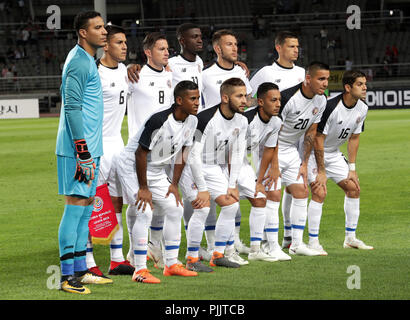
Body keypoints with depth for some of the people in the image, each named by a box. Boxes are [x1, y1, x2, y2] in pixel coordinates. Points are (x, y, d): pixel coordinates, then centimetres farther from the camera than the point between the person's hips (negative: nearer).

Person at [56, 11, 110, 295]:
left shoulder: (87, 60, 18)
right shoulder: (79, 63, -13)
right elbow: (72, 109, -19)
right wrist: (83, 152, -21)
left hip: (90, 147, 10)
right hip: (80, 148, -10)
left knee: (86, 207, 12)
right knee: (76, 206, -8)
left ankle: (80, 271, 17)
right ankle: (67, 276, -6)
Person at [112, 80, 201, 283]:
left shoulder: (191, 121, -5)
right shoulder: (159, 120, -30)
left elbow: (181, 152, 7)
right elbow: (141, 153, -25)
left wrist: (174, 184, 4)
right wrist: (143, 188, -21)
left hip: (156, 171, 9)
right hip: (131, 165, -9)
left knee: (175, 209, 6)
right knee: (145, 212, -19)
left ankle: (171, 264, 15)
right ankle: (140, 270, -16)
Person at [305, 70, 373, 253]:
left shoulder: (362, 109, -6)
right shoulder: (331, 107, -29)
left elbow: (354, 138, 5)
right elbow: (318, 139, -25)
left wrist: (352, 168, 2)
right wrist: (321, 172, -23)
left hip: (334, 154, 8)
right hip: (314, 152, -8)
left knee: (354, 188, 4)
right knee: (319, 193, -19)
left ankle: (350, 238, 14)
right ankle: (313, 242, -12)